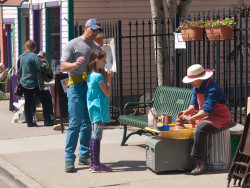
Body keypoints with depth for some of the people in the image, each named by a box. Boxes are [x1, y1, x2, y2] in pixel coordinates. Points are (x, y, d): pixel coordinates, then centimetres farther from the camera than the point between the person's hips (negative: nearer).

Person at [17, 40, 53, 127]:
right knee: (44, 101, 4)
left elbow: (18, 71, 14)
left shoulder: (20, 57, 6)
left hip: (24, 83, 6)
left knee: (28, 103, 10)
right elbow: (41, 68, -18)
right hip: (34, 83, -6)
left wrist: (20, 80, 24)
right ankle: (47, 121, 3)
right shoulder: (34, 56, -14)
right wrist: (44, 63, 3)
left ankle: (29, 121, 10)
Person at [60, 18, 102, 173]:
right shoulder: (73, 45, 0)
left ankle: (84, 156, 18)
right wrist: (75, 64, -26)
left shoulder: (97, 47, 18)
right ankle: (69, 159, -7)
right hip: (77, 86, -6)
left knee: (88, 124, 9)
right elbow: (63, 66, -7)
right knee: (75, 124, -10)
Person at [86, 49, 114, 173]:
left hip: (93, 108, 10)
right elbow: (107, 93, -11)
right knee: (97, 136, -8)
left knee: (94, 136, 12)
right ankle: (96, 165, -6)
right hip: (99, 108, -10)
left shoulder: (90, 75, 13)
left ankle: (93, 163, 18)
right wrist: (108, 78, -3)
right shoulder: (98, 76, -15)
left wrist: (105, 77, 12)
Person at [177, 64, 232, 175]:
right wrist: (186, 112, -7)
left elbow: (206, 111, -30)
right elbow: (194, 105, 14)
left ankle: (200, 164, -35)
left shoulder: (212, 89, -24)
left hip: (219, 117, -10)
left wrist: (190, 118, -29)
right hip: (204, 115, 10)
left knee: (199, 129, -36)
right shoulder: (196, 88, 7)